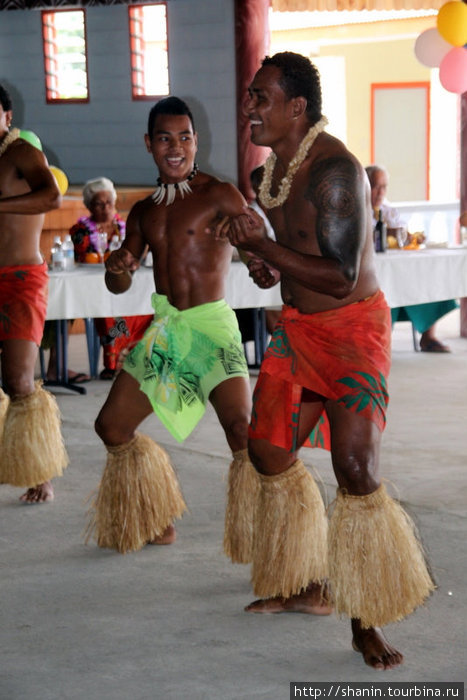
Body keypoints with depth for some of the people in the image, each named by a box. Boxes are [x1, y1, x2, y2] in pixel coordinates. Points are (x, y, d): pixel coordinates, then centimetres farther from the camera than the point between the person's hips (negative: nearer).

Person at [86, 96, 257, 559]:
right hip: (163, 330, 7)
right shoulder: (144, 212, 13)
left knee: (240, 427, -26)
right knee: (111, 426, 10)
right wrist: (117, 267, -7)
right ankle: (155, 524, 28)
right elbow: (119, 286, 17)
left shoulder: (218, 196, -5)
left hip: (211, 327, -7)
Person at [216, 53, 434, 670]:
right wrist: (266, 265, 2)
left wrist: (262, 245, -23)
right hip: (297, 328, 9)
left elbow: (340, 276, -26)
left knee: (357, 469, -14)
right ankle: (305, 586, 29)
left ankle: (366, 622, -2)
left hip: (352, 330, -9)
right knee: (267, 450, 11)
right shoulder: (277, 164, 8)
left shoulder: (334, 171, -21)